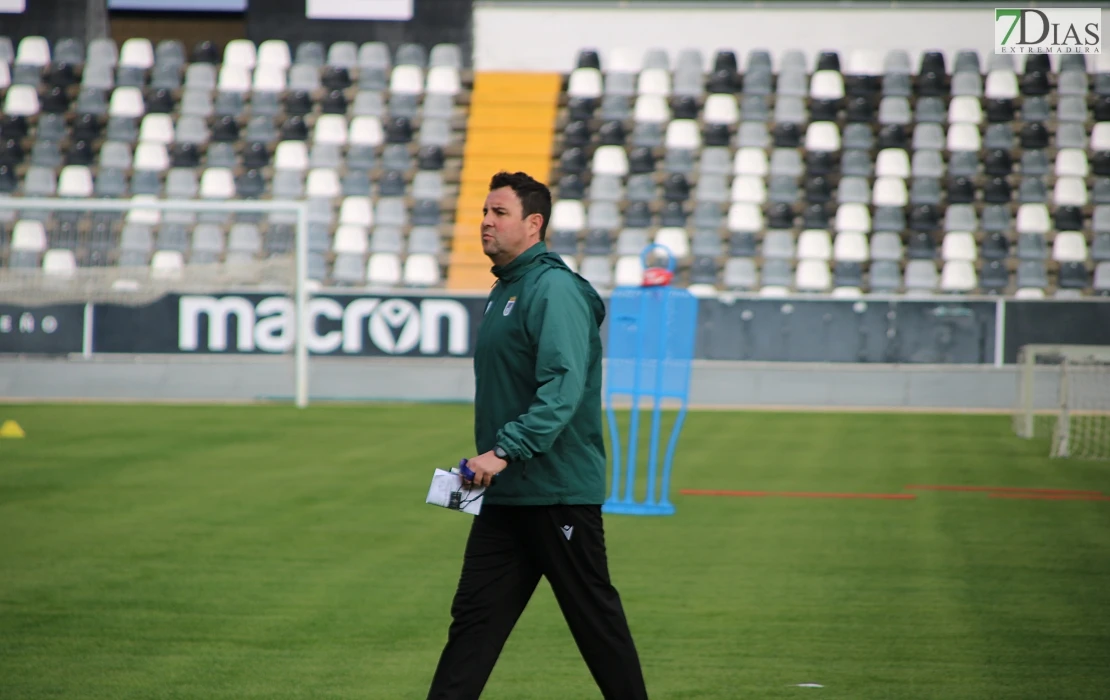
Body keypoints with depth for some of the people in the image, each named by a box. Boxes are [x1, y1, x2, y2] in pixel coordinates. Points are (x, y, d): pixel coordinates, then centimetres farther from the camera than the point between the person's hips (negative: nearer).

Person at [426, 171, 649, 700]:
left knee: (594, 614, 1)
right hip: (506, 495, 9)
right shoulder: (504, 291, 16)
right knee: (474, 616, 4)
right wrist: (488, 459, 19)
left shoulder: (555, 289, -14)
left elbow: (563, 388, -25)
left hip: (558, 491, -9)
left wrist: (506, 450, -30)